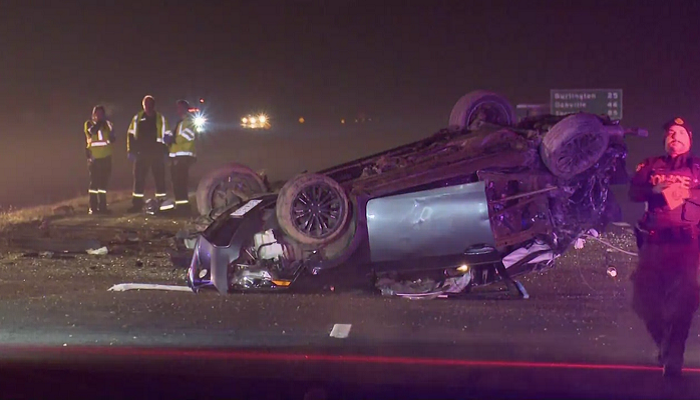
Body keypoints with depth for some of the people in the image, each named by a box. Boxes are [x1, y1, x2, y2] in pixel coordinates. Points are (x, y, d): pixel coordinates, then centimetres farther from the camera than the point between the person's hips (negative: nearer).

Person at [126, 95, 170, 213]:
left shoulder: (161, 118, 7)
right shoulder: (137, 118, 8)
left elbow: (167, 136, 7)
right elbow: (130, 134, 9)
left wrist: (165, 151, 0)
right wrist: (131, 151, 2)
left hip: (157, 154, -1)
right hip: (141, 153, 1)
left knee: (160, 178, 1)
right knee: (139, 178, 1)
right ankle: (137, 203, 5)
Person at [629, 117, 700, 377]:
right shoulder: (650, 166, 15)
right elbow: (633, 193, 2)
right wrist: (654, 189, -15)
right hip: (654, 241, 2)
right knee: (646, 297, 6)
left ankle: (673, 357, -1)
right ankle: (665, 344, 30)